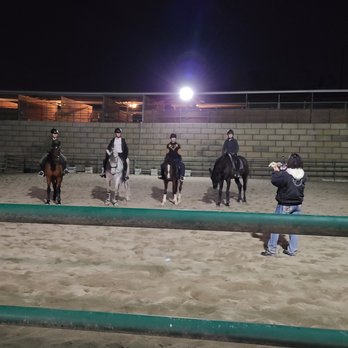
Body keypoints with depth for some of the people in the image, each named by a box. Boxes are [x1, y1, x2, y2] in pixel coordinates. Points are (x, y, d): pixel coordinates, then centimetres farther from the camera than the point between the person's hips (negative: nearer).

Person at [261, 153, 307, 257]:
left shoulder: (285, 175, -23)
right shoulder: (303, 175, -3)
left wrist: (276, 171, 1)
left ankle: (271, 249, 11)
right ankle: (292, 250, 17)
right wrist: (281, 168, 3)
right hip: (298, 204, 5)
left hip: (285, 205, -5)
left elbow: (274, 180, -12)